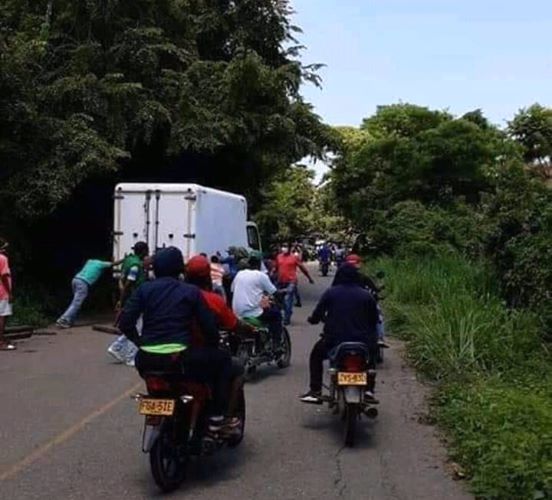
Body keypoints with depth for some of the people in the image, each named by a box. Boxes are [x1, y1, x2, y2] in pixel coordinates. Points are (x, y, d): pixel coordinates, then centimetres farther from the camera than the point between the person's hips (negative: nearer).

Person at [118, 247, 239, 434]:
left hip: (147, 361, 4)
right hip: (178, 359, -4)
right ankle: (217, 418, 14)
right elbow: (209, 327, 1)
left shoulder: (144, 289, 9)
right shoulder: (191, 291, 3)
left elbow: (125, 323, 1)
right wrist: (212, 347, 21)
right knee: (222, 359, 18)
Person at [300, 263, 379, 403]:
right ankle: (369, 389, 26)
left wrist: (312, 319, 24)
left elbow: (317, 315, 1)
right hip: (362, 342, 1)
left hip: (334, 341, -1)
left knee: (316, 354, 30)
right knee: (372, 349, 35)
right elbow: (374, 320, 8)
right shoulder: (366, 295, 2)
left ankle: (315, 391, 20)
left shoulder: (330, 292, -1)